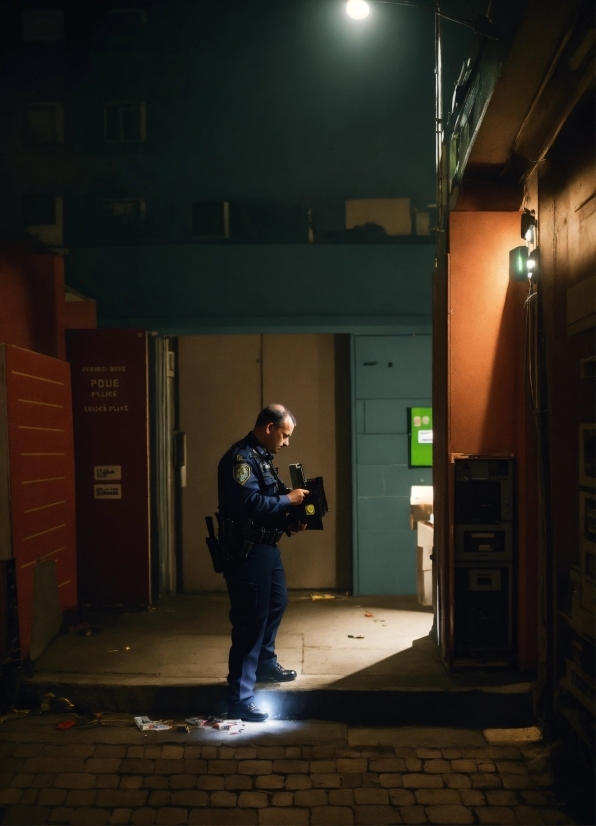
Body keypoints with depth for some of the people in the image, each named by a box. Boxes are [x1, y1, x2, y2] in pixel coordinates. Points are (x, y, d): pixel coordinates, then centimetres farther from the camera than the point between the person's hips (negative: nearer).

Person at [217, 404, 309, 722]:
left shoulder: (261, 457, 13)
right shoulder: (241, 458, -20)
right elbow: (249, 503, -31)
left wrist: (288, 523, 2)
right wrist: (287, 499, -20)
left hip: (265, 546, 11)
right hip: (245, 551, -11)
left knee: (276, 604, 26)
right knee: (250, 622, -8)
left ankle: (264, 664, 46)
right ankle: (239, 698, -2)